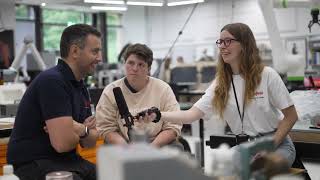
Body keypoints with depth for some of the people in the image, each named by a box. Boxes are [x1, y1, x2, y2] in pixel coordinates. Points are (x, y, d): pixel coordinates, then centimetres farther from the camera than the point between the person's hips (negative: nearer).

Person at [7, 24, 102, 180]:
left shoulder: (80, 87, 10)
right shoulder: (52, 81, -17)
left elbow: (90, 142, 10)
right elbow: (63, 142, -23)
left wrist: (83, 131, -12)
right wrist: (84, 130, -2)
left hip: (66, 161, 8)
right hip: (32, 164, -8)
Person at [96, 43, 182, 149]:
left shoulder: (163, 89, 3)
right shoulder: (110, 91, 3)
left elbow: (173, 127, -1)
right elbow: (106, 129, -2)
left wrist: (152, 147, -17)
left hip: (157, 145, 1)